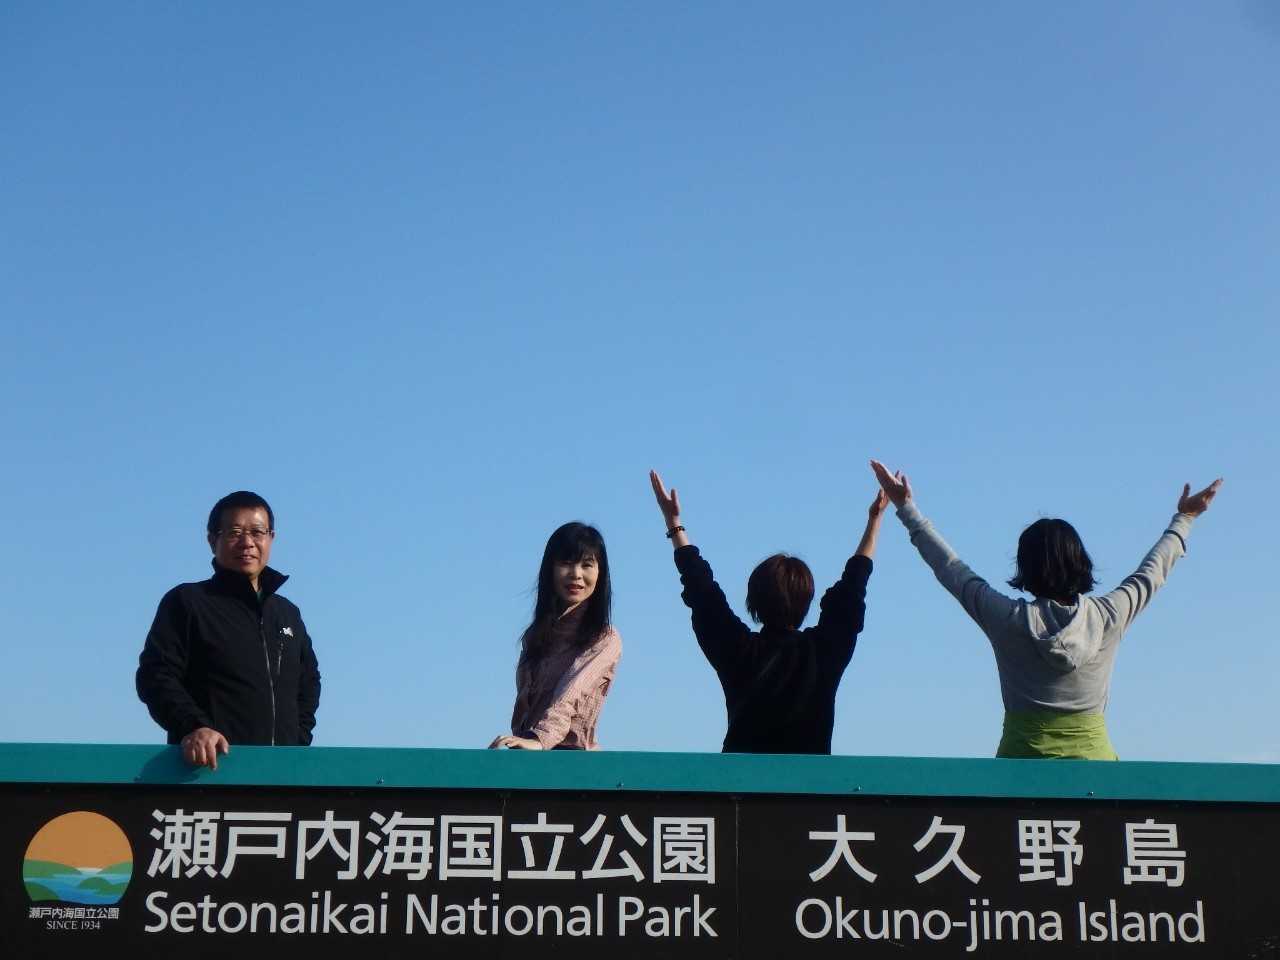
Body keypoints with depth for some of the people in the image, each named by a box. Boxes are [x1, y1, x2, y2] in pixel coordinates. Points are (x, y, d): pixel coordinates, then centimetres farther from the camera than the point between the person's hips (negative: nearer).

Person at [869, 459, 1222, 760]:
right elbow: (1151, 572, 19)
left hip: (1022, 758, -1)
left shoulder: (1008, 620, -3)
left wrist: (906, 507, 18)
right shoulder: (1108, 617, 1)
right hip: (1093, 758, 2)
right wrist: (1183, 519, 35)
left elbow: (950, 568, 8)